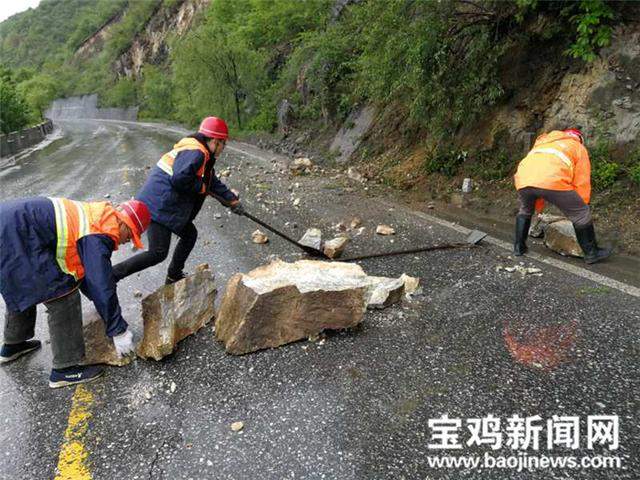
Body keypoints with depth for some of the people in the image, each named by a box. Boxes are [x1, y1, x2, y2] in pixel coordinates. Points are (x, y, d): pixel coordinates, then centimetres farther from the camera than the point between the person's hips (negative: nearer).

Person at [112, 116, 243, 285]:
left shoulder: (203, 156, 17)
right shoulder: (196, 153, -17)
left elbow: (213, 182, 24)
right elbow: (179, 178, -30)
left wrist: (232, 200, 17)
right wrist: (200, 187, -13)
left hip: (166, 206, 11)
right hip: (159, 207, -11)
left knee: (190, 234, 21)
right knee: (158, 253, -12)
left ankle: (174, 277, 33)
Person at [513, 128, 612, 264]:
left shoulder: (542, 142, 42)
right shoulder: (579, 148, 29)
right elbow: (582, 183, 19)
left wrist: (538, 208, 48)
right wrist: (581, 207, 27)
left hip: (523, 180, 4)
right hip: (553, 181, -4)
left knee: (525, 211, 33)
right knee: (581, 214, 15)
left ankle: (519, 247, 35)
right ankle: (592, 253, 24)